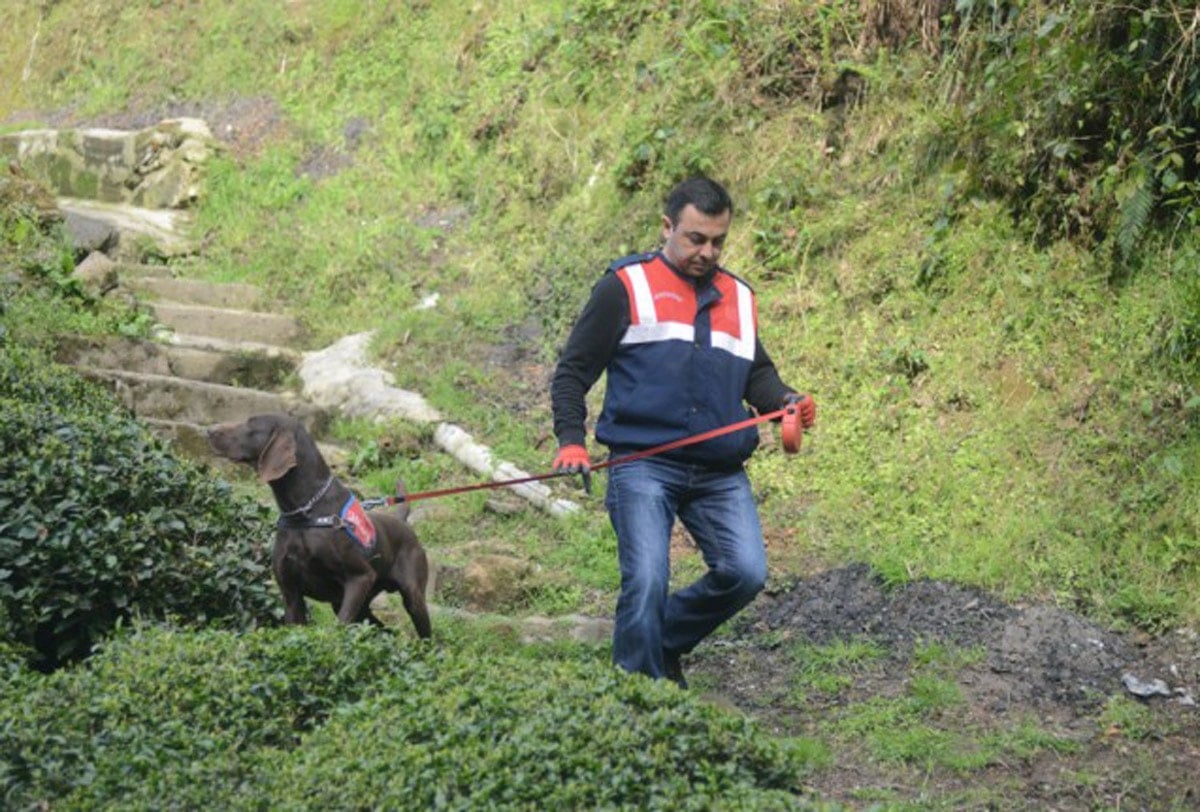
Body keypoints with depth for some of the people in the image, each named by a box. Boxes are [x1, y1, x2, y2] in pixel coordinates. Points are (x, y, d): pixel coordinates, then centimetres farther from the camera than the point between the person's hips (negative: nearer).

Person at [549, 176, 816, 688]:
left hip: (721, 473, 5)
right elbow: (573, 371, 5)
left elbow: (756, 373, 29)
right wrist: (571, 440, -10)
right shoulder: (626, 287, 5)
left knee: (745, 573, -8)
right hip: (643, 466, -4)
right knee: (646, 582, -15)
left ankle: (666, 644, 17)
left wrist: (784, 401, 5)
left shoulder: (738, 297, 20)